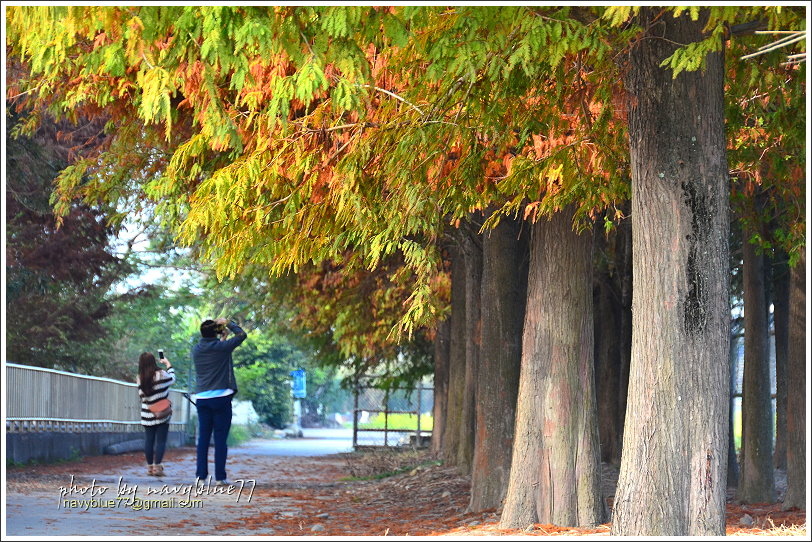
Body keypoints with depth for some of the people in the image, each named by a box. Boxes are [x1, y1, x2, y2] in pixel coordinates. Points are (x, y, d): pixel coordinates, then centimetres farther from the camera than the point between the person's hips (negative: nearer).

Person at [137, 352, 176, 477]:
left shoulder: (140, 379, -2)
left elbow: (141, 395, 9)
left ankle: (150, 467, 12)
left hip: (147, 415, 3)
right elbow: (172, 378, 11)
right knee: (161, 441, 1)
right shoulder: (161, 374, -11)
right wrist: (168, 363, 23)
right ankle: (157, 467, -1)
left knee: (149, 441, 9)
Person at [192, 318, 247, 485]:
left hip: (202, 398, 4)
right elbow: (241, 335, 3)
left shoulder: (196, 350, 6)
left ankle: (201, 474, 6)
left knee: (203, 437, 8)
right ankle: (220, 476, -3)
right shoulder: (222, 347, -8)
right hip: (221, 397, -4)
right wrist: (228, 323, 13)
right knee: (220, 438, -2)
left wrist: (222, 339, 26)